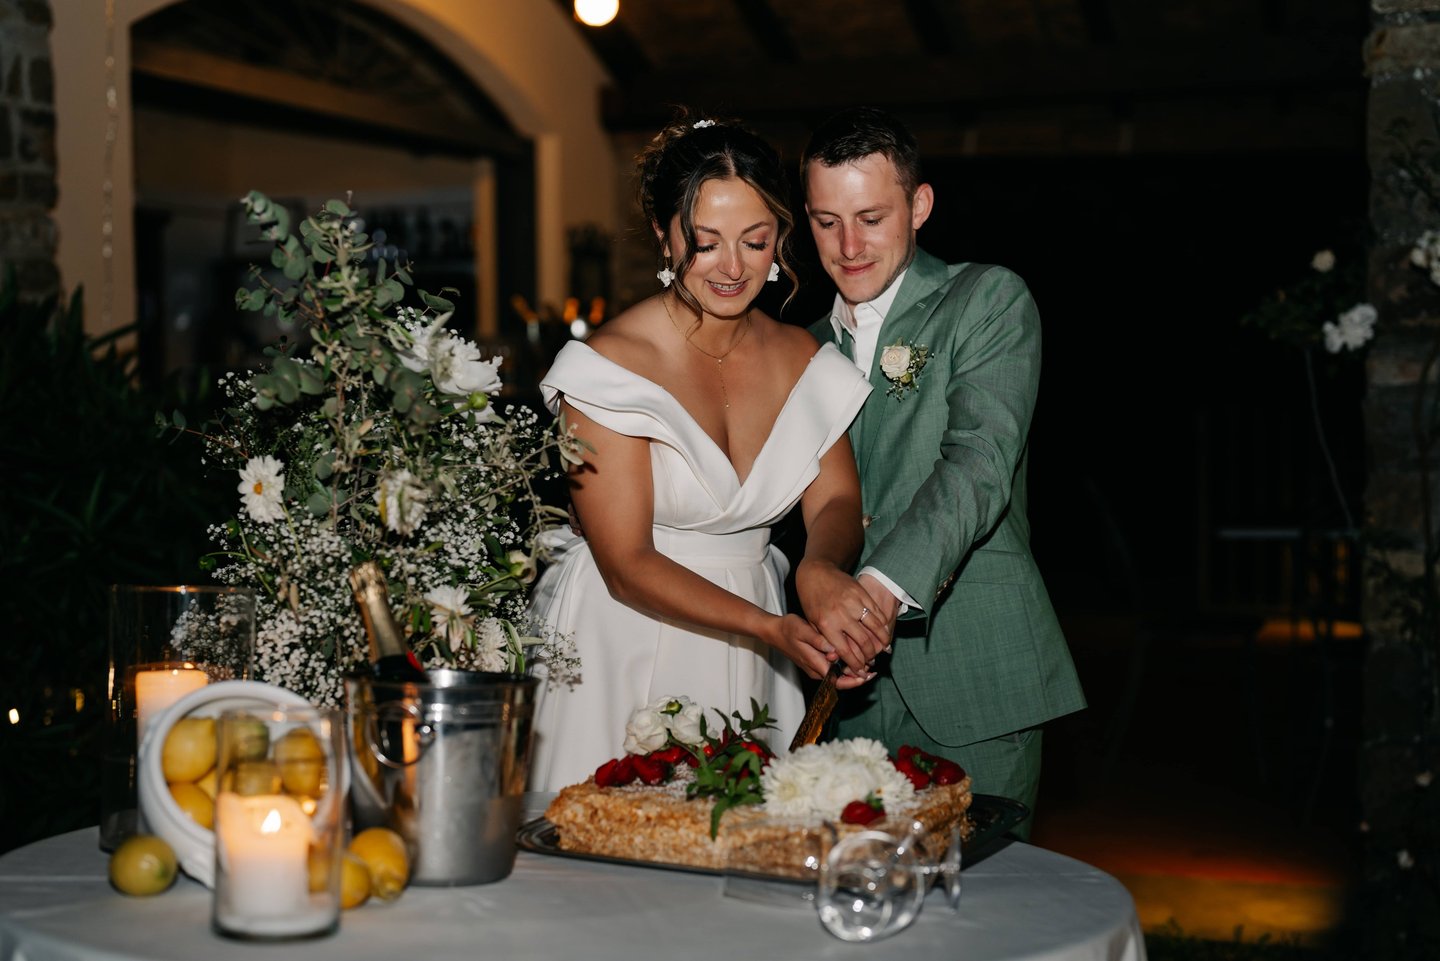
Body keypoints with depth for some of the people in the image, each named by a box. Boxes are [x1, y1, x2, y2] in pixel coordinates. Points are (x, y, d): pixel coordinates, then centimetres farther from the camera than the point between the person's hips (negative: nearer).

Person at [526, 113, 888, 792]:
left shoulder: (804, 361, 3)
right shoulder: (608, 366, -15)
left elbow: (835, 499, 0)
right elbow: (627, 565, -17)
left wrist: (822, 567, -24)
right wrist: (769, 628, -28)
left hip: (749, 676, 5)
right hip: (625, 652, -4)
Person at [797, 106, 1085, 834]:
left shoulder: (987, 301, 0)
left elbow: (981, 463, -16)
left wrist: (884, 583, -29)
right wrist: (815, 585, 3)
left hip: (971, 685, -4)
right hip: (850, 694, 5)